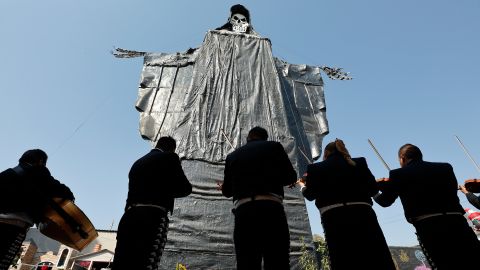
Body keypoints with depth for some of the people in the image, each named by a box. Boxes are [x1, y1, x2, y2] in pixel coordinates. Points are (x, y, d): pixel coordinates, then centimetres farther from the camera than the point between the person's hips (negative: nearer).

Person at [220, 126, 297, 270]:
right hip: (271, 209, -2)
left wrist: (222, 187, 44)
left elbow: (227, 191, 21)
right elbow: (291, 177, 8)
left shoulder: (232, 155, 16)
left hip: (243, 212, 3)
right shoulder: (274, 146, 10)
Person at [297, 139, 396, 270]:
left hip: (334, 217, -1)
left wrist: (302, 185, 32)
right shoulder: (359, 162, 13)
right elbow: (373, 188, 9)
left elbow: (310, 195, 11)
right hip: (362, 212, 2)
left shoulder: (316, 168, 10)